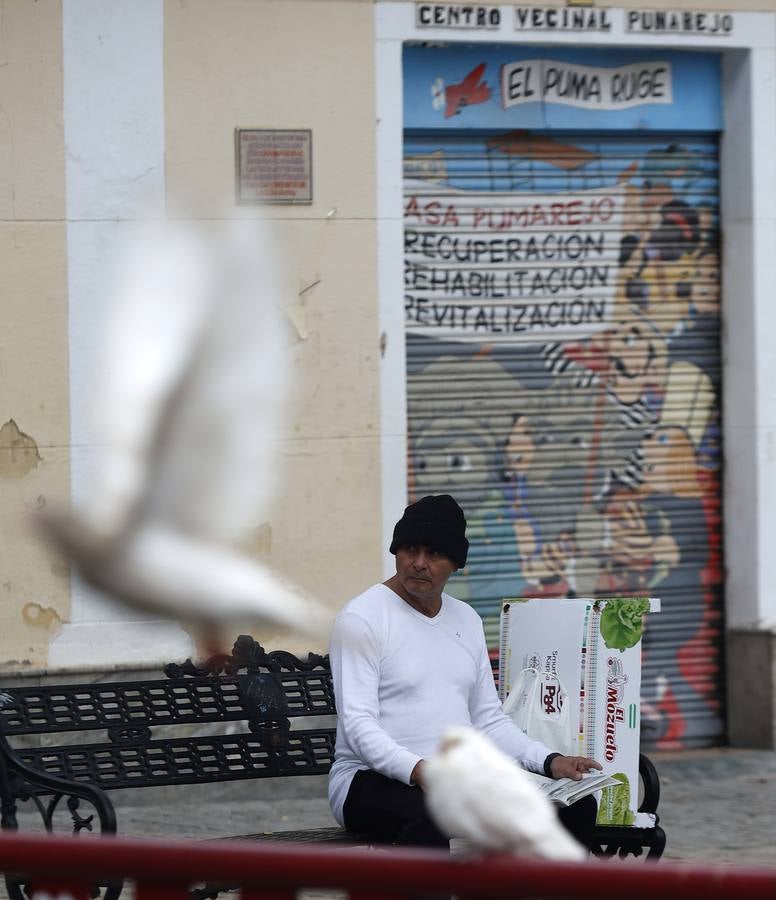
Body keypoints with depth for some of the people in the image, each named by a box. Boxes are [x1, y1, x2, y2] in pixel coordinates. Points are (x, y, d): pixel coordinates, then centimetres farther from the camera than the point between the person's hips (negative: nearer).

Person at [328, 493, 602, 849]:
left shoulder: (467, 620, 16)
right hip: (373, 780, -7)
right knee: (428, 818, -42)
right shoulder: (361, 618, -6)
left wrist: (550, 761, 1)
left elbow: (488, 719, 18)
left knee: (576, 807, -12)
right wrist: (417, 770, -33)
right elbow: (358, 724, -16)